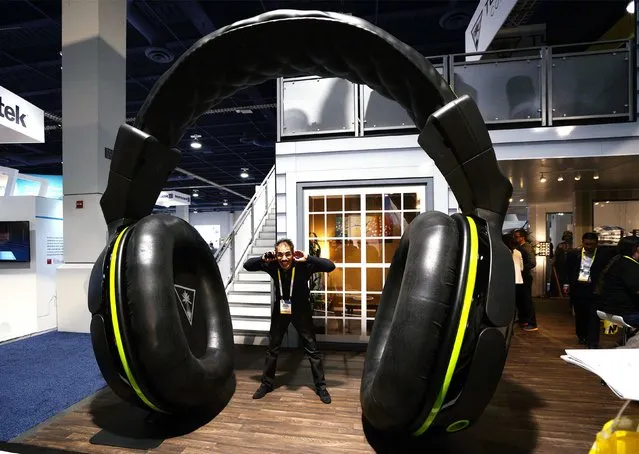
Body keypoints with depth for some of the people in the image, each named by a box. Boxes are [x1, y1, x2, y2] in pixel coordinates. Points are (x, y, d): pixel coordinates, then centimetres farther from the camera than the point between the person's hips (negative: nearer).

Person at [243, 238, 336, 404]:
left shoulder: (303, 265, -27)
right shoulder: (272, 265, -20)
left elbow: (330, 266, -34)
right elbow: (247, 265, -10)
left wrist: (307, 258, -42)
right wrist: (263, 259, -29)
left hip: (301, 310, -2)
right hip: (280, 310, 2)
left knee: (312, 349, 5)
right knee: (272, 349, 13)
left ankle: (321, 387, 21)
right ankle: (266, 384, 32)